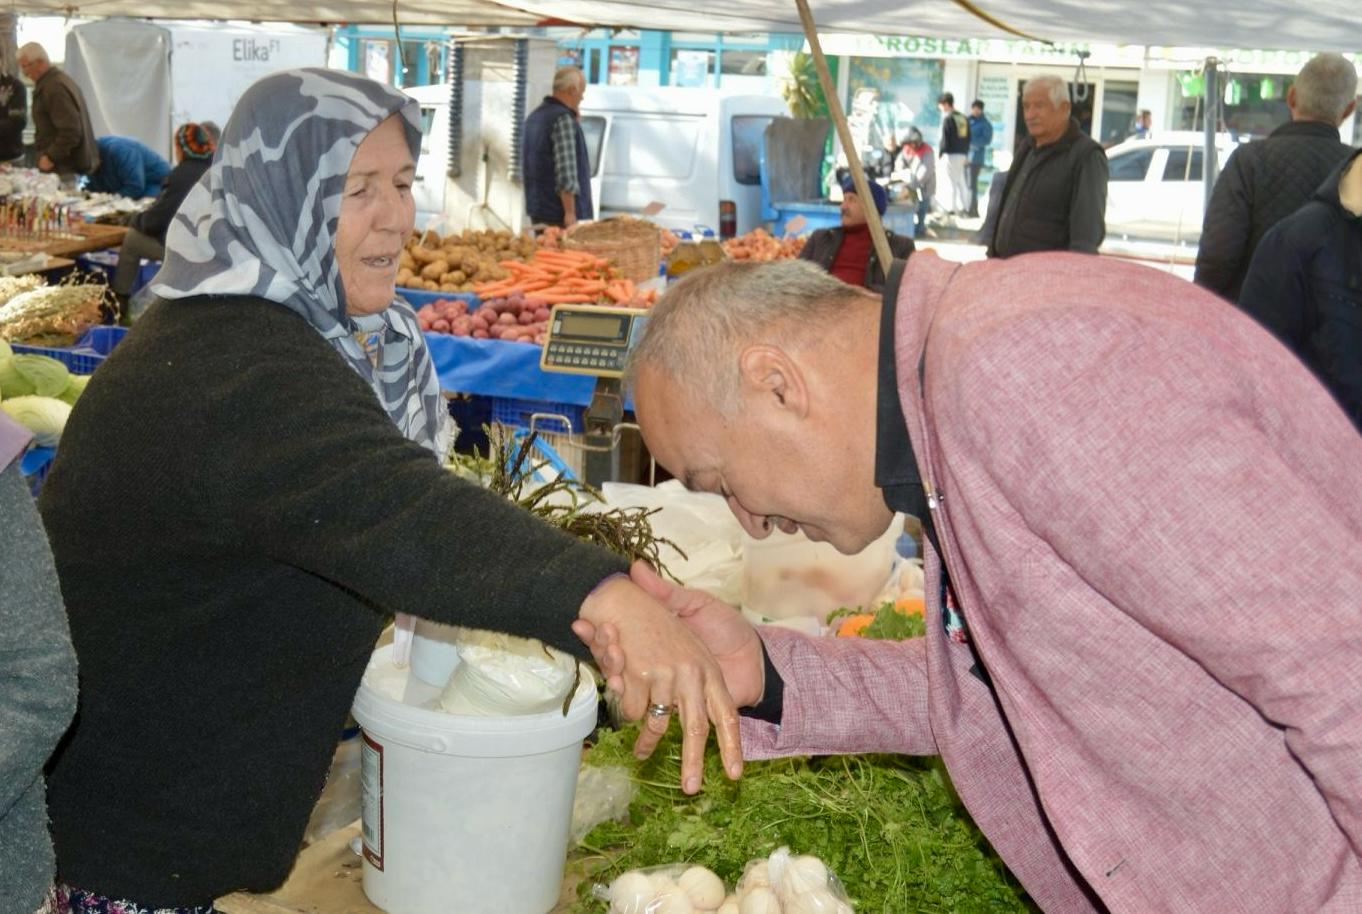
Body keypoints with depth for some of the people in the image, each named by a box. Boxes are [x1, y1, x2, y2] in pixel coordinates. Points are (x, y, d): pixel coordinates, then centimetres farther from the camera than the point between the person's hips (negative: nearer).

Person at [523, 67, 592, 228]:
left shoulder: (535, 116, 16)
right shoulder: (564, 119, -15)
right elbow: (566, 171, -20)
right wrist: (570, 212, -20)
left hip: (538, 211, 10)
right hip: (559, 214, -10)